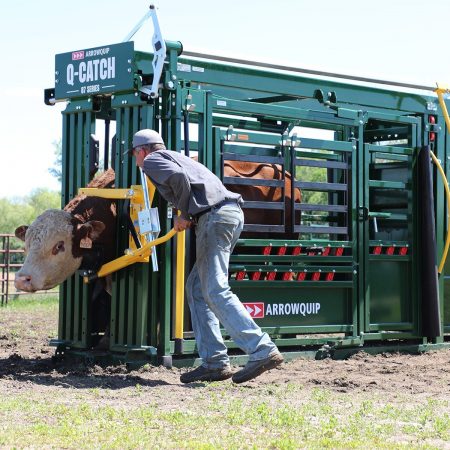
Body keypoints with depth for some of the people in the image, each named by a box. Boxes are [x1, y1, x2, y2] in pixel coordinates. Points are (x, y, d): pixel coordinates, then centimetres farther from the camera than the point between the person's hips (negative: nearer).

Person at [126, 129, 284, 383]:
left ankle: (263, 351, -21)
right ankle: (214, 362, 9)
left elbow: (179, 177, -14)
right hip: (233, 212, 9)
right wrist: (189, 218, 20)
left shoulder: (152, 160, 6)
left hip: (214, 217, -9)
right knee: (197, 288, 13)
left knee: (216, 291, -12)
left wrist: (184, 214, -3)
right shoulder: (176, 157, 33)